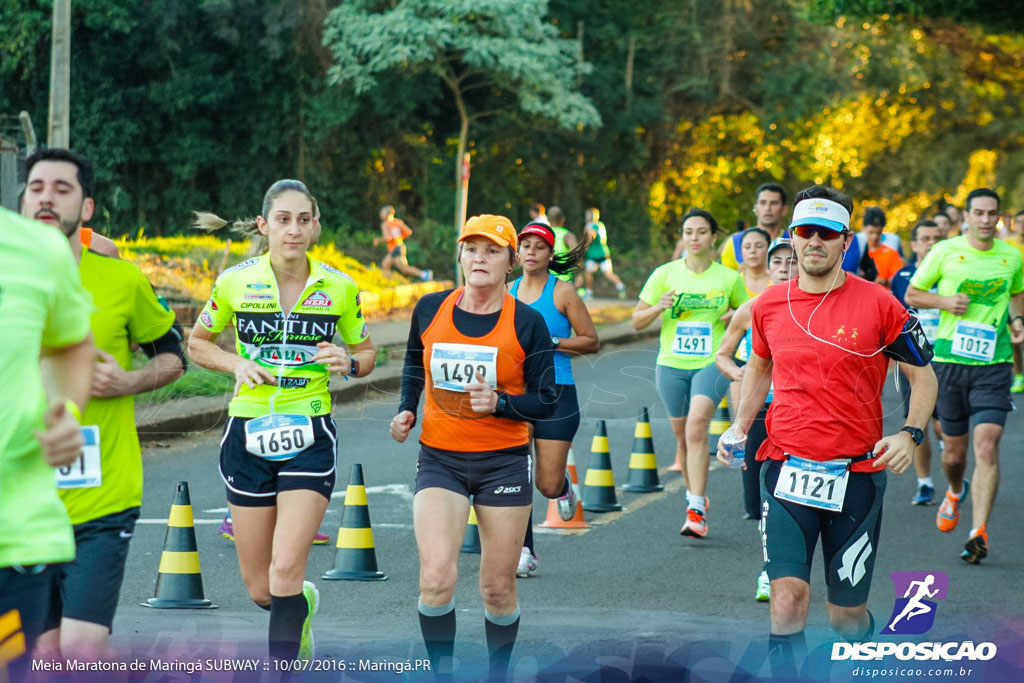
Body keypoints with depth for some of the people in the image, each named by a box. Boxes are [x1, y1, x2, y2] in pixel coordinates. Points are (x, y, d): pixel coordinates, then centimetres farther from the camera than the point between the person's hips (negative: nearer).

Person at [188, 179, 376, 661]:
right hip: (248, 435, 1)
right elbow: (197, 344, 12)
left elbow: (366, 354, 13)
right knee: (259, 589, 7)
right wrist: (237, 364, -8)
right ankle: (302, 605, 43)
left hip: (310, 435, -1)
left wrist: (348, 363, -11)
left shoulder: (339, 288, -1)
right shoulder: (235, 282, -2)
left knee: (286, 569, -17)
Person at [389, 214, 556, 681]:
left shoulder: (527, 323, -6)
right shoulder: (430, 309, 0)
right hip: (440, 458, 1)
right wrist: (406, 411, 4)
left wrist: (499, 402, -20)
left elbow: (546, 402, -3)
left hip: (504, 462, -1)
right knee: (436, 578, -17)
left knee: (498, 589, 5)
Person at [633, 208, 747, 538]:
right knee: (682, 436, 9)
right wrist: (658, 307, -14)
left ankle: (697, 510, -25)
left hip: (711, 364, -2)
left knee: (696, 424, -23)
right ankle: (695, 492, 35)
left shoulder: (729, 278, 2)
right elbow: (636, 321, 5)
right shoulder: (665, 274, 2)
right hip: (671, 364, 3)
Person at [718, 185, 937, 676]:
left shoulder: (877, 305, -5)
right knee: (788, 594, -15)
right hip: (785, 468, 2)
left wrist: (910, 434, -12)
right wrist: (740, 425, 11)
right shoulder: (769, 305, 5)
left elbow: (923, 376, 4)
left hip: (856, 474, -1)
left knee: (847, 613, 7)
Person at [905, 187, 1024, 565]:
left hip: (994, 364, 0)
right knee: (954, 450, 9)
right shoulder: (945, 252, -1)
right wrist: (945, 301, -11)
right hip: (950, 360, 0)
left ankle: (979, 531, -15)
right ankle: (955, 492, 45)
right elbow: (912, 294, 7)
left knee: (987, 446, -15)